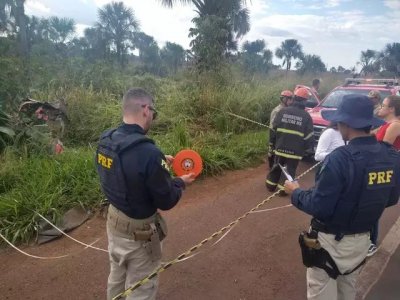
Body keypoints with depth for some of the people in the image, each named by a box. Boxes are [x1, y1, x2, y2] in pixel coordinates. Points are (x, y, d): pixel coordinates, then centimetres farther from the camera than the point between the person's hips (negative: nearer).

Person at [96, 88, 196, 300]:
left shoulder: (105, 141, -8)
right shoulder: (148, 152, -33)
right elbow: (166, 201, -20)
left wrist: (160, 163, 9)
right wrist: (180, 182, -2)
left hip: (114, 220, 8)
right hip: (138, 230, -7)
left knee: (117, 278, 30)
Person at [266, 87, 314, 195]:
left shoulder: (283, 111, -1)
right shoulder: (306, 116, -5)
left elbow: (273, 129, 1)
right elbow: (309, 136, -4)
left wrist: (272, 144, 11)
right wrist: (308, 149, 11)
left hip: (280, 148, 3)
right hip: (295, 151, -2)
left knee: (277, 167, 19)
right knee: (290, 170, 9)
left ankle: (271, 185, 30)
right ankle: (283, 189, 12)